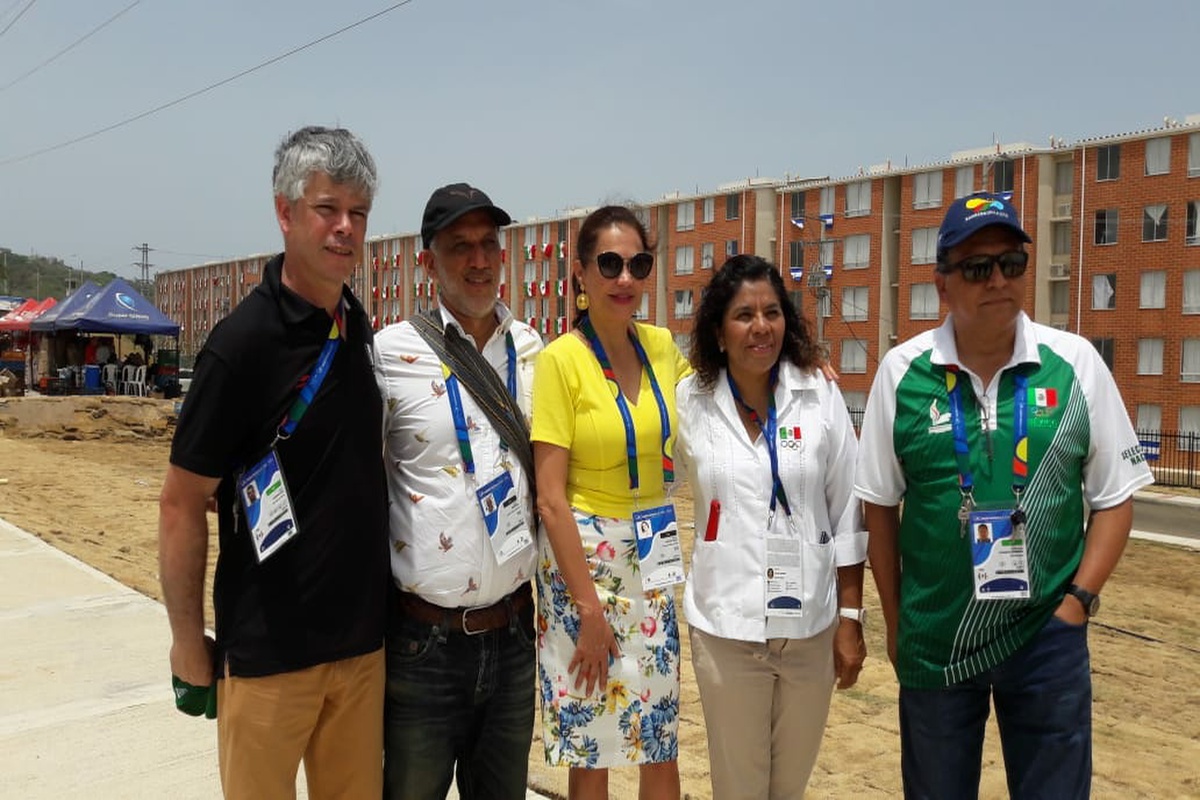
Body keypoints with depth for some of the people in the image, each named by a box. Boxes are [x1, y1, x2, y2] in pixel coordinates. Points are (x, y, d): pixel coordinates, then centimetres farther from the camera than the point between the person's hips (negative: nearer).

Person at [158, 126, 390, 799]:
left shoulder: (358, 325, 3)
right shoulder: (243, 343, -16)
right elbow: (182, 505, -11)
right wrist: (188, 641, -7)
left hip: (364, 637, 6)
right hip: (270, 649, -6)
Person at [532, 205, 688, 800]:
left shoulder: (662, 346, 2)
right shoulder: (561, 359, -13)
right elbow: (550, 498, -14)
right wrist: (589, 607, -14)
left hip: (652, 555, 5)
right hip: (582, 552, -4)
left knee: (662, 739, 13)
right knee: (590, 744, 8)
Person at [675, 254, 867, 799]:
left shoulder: (820, 396, -4)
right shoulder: (690, 401, -5)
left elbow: (848, 514, 0)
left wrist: (850, 618, -1)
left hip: (810, 626, 1)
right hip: (725, 627, -1)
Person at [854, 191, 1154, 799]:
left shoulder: (1075, 362, -5)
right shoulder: (902, 371, -6)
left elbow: (1114, 495, 3)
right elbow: (881, 504, 1)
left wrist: (1078, 602, -6)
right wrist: (894, 622, 3)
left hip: (1048, 636, 0)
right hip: (932, 639, 0)